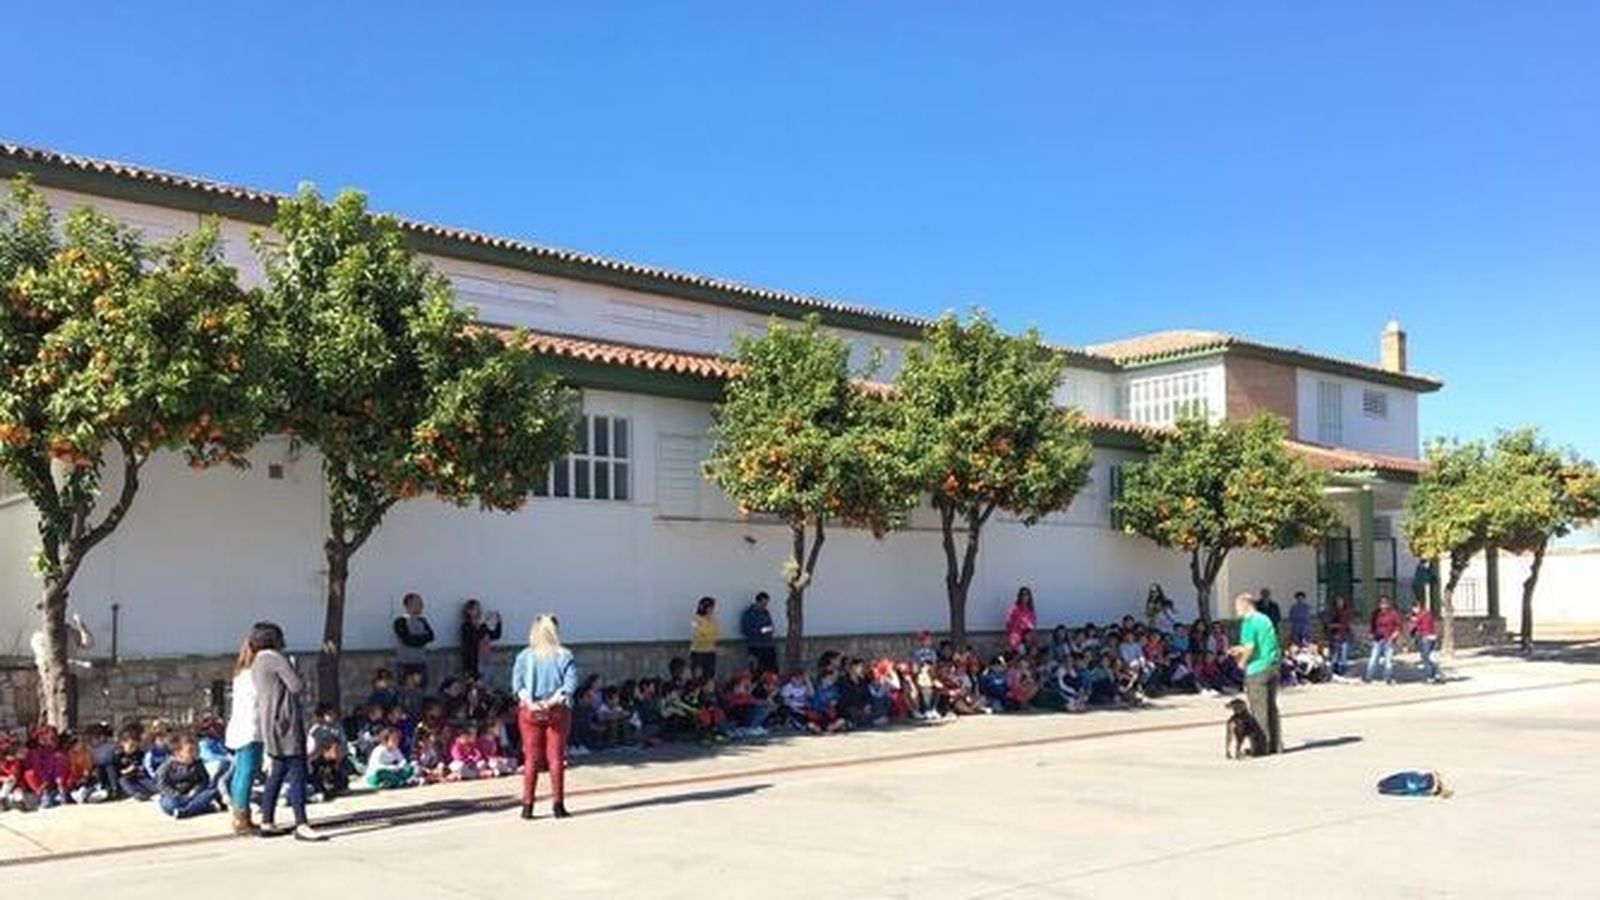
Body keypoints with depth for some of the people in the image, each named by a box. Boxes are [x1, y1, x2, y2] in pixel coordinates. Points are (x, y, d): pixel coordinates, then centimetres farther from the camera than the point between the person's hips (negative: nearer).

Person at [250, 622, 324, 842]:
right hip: (285, 722, -10)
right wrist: (298, 675, 5)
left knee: (277, 773, 15)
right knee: (297, 772, -11)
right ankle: (301, 825, -14)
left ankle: (267, 823, 17)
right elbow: (297, 686, -15)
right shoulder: (276, 658, -11)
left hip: (269, 723, 10)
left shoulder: (256, 664, 18)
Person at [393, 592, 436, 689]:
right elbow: (407, 639, -16)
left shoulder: (422, 621, 12)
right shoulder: (400, 622, -6)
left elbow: (430, 636, 0)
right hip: (405, 663, -5)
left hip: (421, 662, 5)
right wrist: (422, 638, -5)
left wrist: (415, 639, -13)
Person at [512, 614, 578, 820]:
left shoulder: (524, 656, 2)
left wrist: (530, 702, -14)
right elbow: (570, 683, -11)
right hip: (557, 711, -1)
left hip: (530, 711, 1)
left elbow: (517, 684, -7)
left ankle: (527, 805, 6)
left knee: (531, 758, 6)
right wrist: (552, 701, -13)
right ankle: (558, 805, 6)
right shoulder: (565, 656, 0)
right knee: (556, 757, 5)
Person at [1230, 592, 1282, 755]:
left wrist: (1242, 661, -3)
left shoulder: (1248, 622, -13)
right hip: (1273, 667, 8)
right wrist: (1241, 649, 21)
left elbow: (1250, 647, -21)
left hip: (1257, 670, -8)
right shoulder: (1265, 619, 14)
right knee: (1272, 706, 14)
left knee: (1259, 709, -1)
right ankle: (1276, 744, 18)